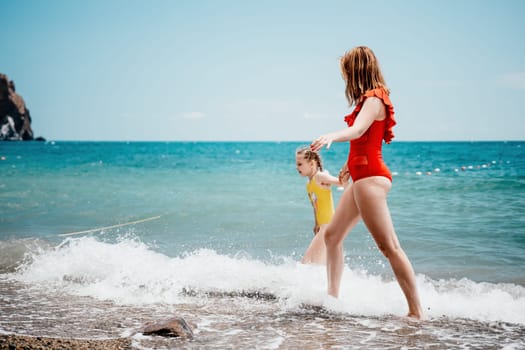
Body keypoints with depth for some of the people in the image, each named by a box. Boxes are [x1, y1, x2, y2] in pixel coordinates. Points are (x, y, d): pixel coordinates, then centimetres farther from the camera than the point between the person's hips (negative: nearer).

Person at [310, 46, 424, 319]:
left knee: (388, 246, -9)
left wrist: (330, 136, -50)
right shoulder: (370, 99, 16)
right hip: (362, 176, 10)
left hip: (370, 177, -10)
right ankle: (332, 296, 23)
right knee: (332, 234, 15)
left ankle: (416, 311, -4)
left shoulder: (373, 99, -12)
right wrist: (349, 166, 43)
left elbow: (357, 130, -32)